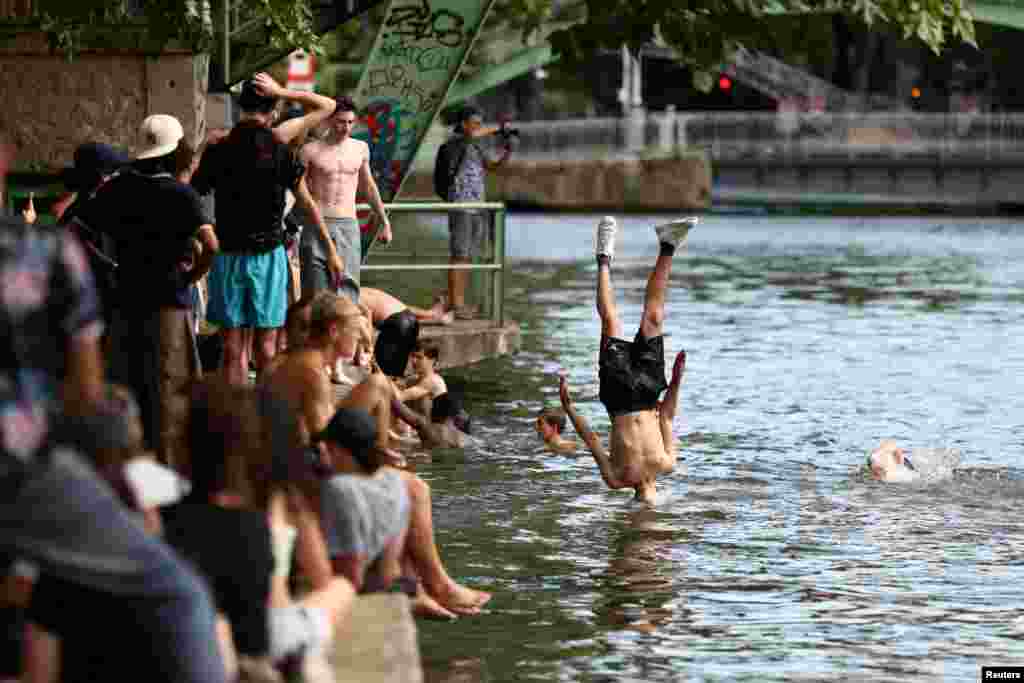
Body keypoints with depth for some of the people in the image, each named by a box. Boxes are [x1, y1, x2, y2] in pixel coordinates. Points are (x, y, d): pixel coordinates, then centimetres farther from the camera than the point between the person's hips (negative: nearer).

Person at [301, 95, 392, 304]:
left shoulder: (360, 149, 11)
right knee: (316, 295, -2)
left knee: (347, 293, -7)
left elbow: (369, 187, 24)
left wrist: (384, 223, 28)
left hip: (348, 226, 2)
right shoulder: (311, 151, -1)